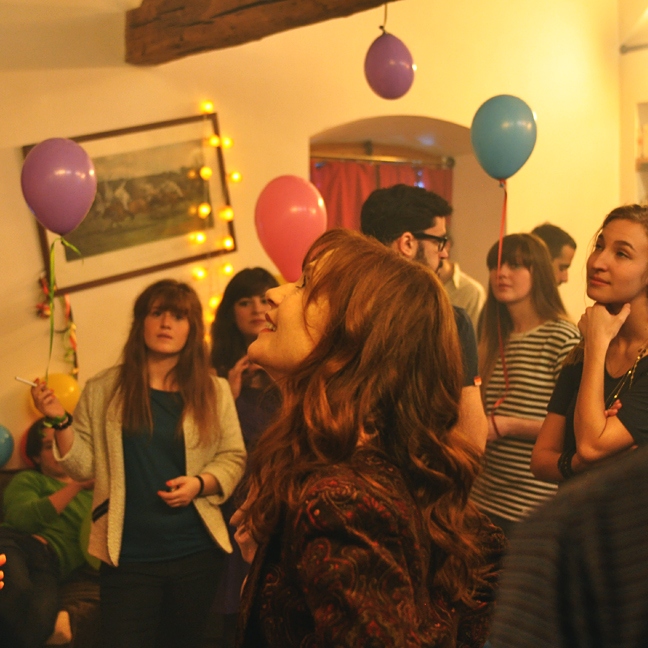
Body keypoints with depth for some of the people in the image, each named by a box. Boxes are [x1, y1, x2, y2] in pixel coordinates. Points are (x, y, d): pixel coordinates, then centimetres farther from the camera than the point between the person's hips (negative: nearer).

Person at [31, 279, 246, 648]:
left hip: (196, 552, 2)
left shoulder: (214, 391, 2)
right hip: (128, 557, -1)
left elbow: (234, 458, 5)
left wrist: (199, 484, -12)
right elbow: (85, 466, 2)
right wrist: (60, 421, -12)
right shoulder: (103, 391, 2)